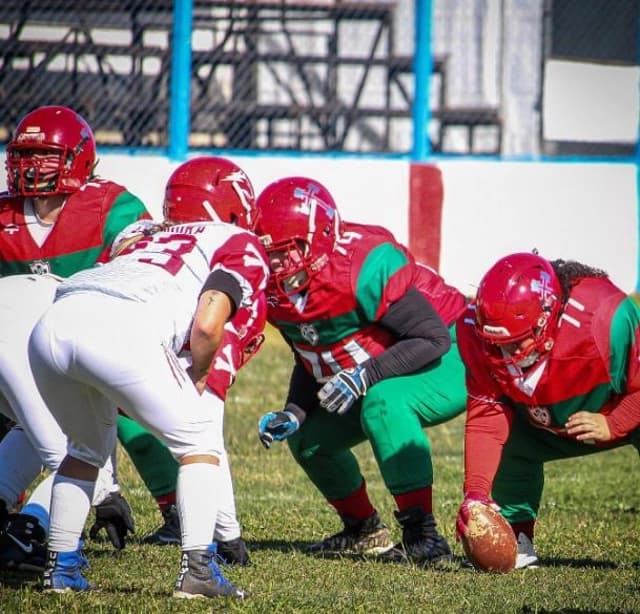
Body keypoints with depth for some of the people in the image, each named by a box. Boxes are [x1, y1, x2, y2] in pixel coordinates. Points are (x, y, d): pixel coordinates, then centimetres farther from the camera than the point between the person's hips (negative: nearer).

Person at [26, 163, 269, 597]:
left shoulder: (151, 234, 35)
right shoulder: (244, 247, 16)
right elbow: (207, 326, -1)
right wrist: (199, 378, 17)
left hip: (51, 324, 6)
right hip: (121, 330, -6)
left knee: (89, 445, 31)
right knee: (200, 442, 13)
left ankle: (61, 566, 29)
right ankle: (198, 566, 3)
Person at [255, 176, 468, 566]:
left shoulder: (366, 267, -31)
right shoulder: (278, 291, -5)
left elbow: (433, 337, -31)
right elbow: (311, 362, 11)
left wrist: (365, 376, -38)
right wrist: (294, 414, -6)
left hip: (448, 362, -9)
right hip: (378, 382, 9)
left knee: (383, 404, -36)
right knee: (309, 440, 9)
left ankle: (424, 537, -33)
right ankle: (366, 532, 30)